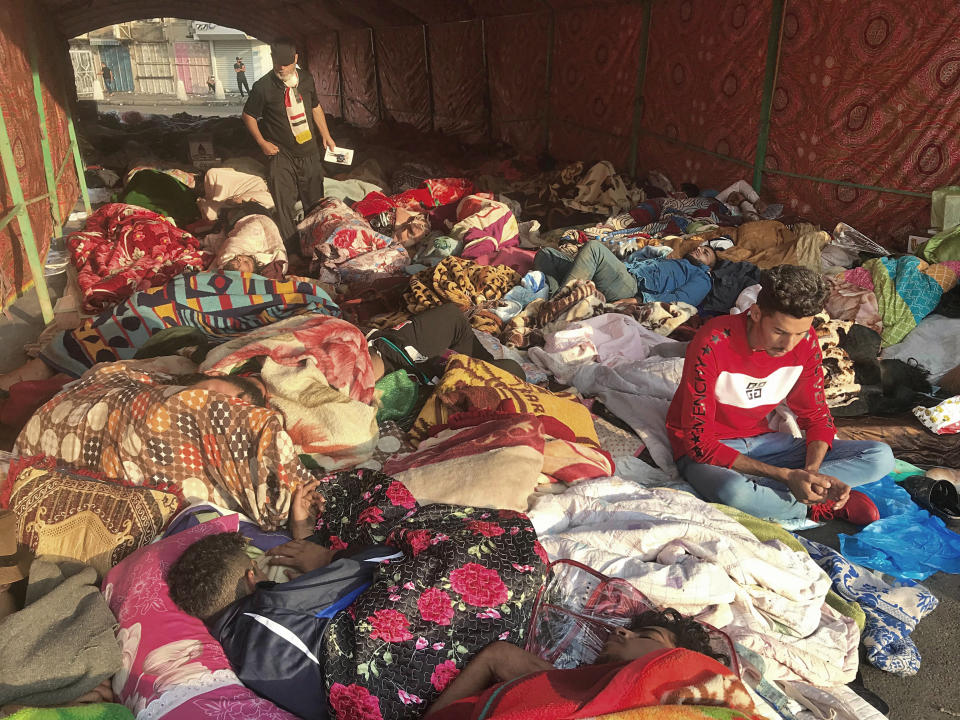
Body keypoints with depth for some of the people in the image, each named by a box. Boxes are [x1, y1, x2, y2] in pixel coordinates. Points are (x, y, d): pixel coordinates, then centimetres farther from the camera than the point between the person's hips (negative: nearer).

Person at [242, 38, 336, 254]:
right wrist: (262, 142, -8)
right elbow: (248, 116, -1)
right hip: (281, 155, -4)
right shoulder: (263, 87, -13)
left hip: (310, 152, 5)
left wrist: (326, 135, 14)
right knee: (284, 206, -3)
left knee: (315, 203, 15)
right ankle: (293, 252, 7)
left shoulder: (306, 80, 1)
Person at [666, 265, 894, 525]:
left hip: (762, 440, 6)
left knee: (881, 457, -8)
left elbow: (817, 416, 3)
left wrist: (811, 471, -20)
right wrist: (785, 475, -30)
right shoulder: (713, 344, -26)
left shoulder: (806, 341, -8)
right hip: (708, 450, -6)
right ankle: (820, 507, -14)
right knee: (733, 491, -43)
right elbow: (698, 441, -25)